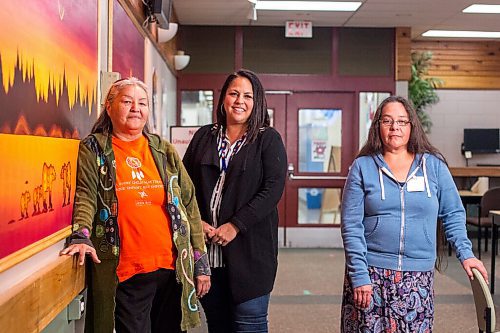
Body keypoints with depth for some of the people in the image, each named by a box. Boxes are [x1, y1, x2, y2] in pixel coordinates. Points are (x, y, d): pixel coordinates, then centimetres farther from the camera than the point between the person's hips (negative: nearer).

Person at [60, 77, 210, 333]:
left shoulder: (165, 152, 11)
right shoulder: (93, 149, 3)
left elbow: (189, 205, 11)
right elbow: (86, 196, -9)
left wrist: (201, 262, 7)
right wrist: (81, 236, -28)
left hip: (172, 269, 3)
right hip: (124, 273, -3)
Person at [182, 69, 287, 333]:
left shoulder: (268, 139, 2)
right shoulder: (204, 137, 13)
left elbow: (273, 188, -9)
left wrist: (235, 225, -15)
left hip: (250, 248, -3)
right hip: (206, 249, 4)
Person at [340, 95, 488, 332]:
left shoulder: (433, 165, 6)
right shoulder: (362, 167, 0)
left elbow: (453, 214, 12)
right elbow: (351, 226, -3)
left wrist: (465, 254, 2)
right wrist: (359, 276, -9)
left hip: (418, 276, 1)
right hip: (371, 272, -1)